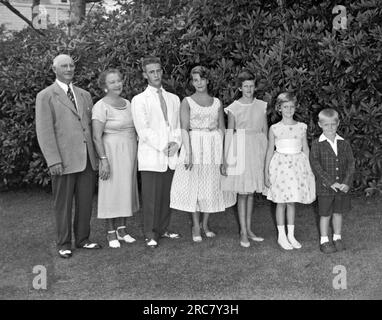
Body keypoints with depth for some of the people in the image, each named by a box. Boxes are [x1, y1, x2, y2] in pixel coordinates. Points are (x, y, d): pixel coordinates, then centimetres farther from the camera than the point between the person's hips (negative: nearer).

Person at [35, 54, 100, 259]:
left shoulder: (84, 95, 16)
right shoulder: (45, 96, -1)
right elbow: (44, 131, -7)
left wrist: (97, 154, 9)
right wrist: (53, 161, -15)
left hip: (87, 159, 5)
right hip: (64, 161, -5)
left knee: (86, 202, 10)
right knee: (63, 205, 5)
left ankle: (82, 239, 24)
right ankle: (64, 244, 18)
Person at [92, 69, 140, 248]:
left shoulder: (127, 103, 10)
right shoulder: (101, 106, -12)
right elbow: (96, 137, -16)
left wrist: (134, 154, 11)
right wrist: (103, 160, -21)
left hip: (129, 153, 7)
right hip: (111, 153, -7)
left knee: (126, 190, 11)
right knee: (112, 191, 0)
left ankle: (122, 230, 23)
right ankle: (111, 233, 12)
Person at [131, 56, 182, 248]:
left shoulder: (173, 99, 17)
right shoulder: (139, 100, 2)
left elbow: (178, 126, 14)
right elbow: (143, 130, -6)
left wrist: (176, 143, -5)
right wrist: (163, 146, -11)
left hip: (171, 157, 4)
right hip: (151, 157, -4)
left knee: (166, 196, 7)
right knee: (151, 197, -2)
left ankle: (163, 229, 21)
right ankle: (150, 234, 8)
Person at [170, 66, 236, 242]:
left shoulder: (217, 102, 9)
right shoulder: (187, 102, 1)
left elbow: (221, 129, 7)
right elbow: (184, 129, -7)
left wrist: (222, 153, -1)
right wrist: (188, 152, -18)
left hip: (214, 147, 3)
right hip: (194, 146, -3)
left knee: (212, 185, 7)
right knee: (194, 184, 1)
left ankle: (205, 224, 22)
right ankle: (196, 227, 13)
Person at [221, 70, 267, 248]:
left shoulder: (261, 106, 7)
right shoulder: (233, 108, -2)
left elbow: (265, 130, 12)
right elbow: (229, 133, -3)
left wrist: (266, 152, 9)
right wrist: (229, 157, -8)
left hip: (257, 149, 4)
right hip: (241, 149, -4)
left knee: (251, 190, 10)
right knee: (242, 192, -2)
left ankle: (248, 229, 19)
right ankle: (243, 232, 4)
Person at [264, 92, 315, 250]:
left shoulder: (301, 127, 5)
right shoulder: (274, 128, -2)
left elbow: (305, 149, 10)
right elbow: (270, 151, 2)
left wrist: (308, 170, 6)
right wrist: (266, 173, 0)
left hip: (297, 166, 2)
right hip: (280, 165, -2)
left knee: (292, 201, 10)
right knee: (281, 202, 4)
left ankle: (291, 235, 21)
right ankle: (281, 236, 15)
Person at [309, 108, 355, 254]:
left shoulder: (344, 144, 3)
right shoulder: (317, 144, -7)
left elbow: (351, 163, 1)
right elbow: (315, 165, -13)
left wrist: (347, 182, -12)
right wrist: (330, 182, -18)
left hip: (342, 186, 3)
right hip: (325, 187, -3)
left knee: (338, 212, 15)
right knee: (325, 214, 6)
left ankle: (337, 238, 30)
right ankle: (324, 241, 19)